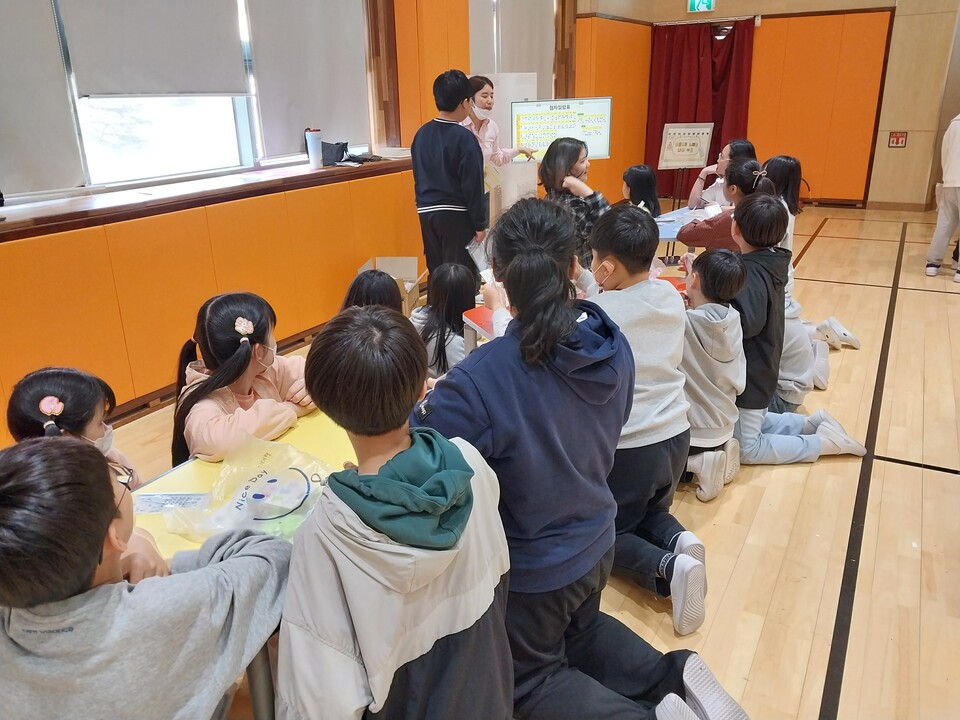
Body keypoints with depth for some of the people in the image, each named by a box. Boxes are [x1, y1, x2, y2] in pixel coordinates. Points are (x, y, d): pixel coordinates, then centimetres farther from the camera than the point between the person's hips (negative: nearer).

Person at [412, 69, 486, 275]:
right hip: (456, 215, -6)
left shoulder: (421, 134, 7)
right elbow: (473, 186, -13)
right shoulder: (464, 138, -13)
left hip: (427, 213, 7)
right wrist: (480, 223, -6)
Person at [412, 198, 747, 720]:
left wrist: (426, 402, -6)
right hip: (595, 545, 6)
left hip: (529, 569, -6)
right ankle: (677, 676, 14)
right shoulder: (613, 345, -13)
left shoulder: (483, 378, -34)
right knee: (579, 632, 35)